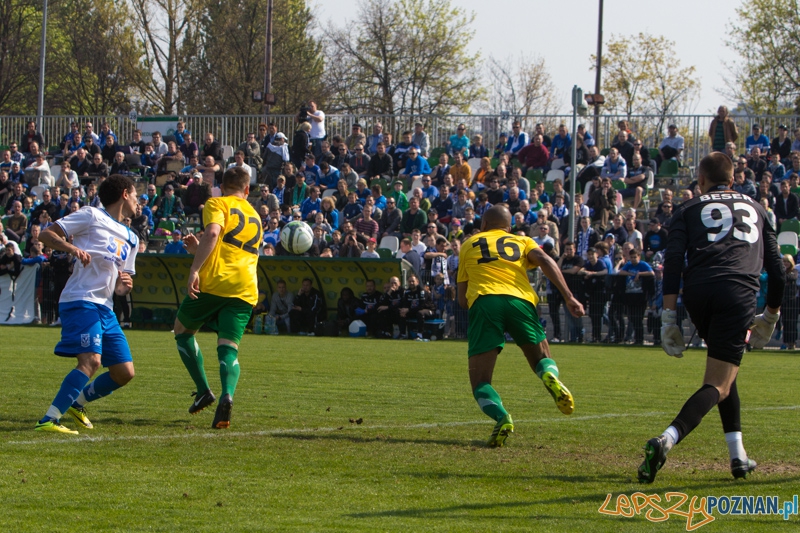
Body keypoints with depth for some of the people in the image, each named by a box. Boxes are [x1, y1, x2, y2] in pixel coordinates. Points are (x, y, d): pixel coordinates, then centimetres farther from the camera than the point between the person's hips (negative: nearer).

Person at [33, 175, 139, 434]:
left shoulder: (131, 239, 23)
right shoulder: (91, 216, 2)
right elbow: (46, 235, -3)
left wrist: (124, 286, 4)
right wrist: (71, 247, -21)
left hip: (105, 308, 8)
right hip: (81, 301, -8)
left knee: (124, 372, 5)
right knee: (91, 360, -25)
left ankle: (76, 403, 25)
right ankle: (49, 420, -27)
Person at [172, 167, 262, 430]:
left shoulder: (217, 204, 6)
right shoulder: (255, 217, 26)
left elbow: (212, 233, -15)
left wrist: (195, 269, -19)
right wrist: (200, 249, 40)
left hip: (214, 282, -4)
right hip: (245, 289, 5)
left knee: (183, 330, 18)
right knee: (229, 347, -1)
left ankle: (204, 390, 5)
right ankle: (227, 395, -31)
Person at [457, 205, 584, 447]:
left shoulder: (469, 245, 28)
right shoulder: (522, 241, 27)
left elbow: (462, 300, 25)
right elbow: (545, 261, 4)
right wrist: (569, 297, -2)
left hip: (483, 301, -1)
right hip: (520, 300, 1)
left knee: (480, 382, 2)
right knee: (543, 360, 20)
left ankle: (501, 416, -30)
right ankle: (550, 376, -18)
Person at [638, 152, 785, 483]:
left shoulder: (689, 210, 19)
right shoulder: (755, 209, 26)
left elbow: (673, 261, 3)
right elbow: (776, 269, 25)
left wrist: (669, 316, 0)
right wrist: (770, 317, 38)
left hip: (698, 294, 1)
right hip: (739, 292, -1)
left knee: (724, 368, 25)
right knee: (718, 386, -6)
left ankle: (738, 454, 21)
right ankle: (667, 439, -30)